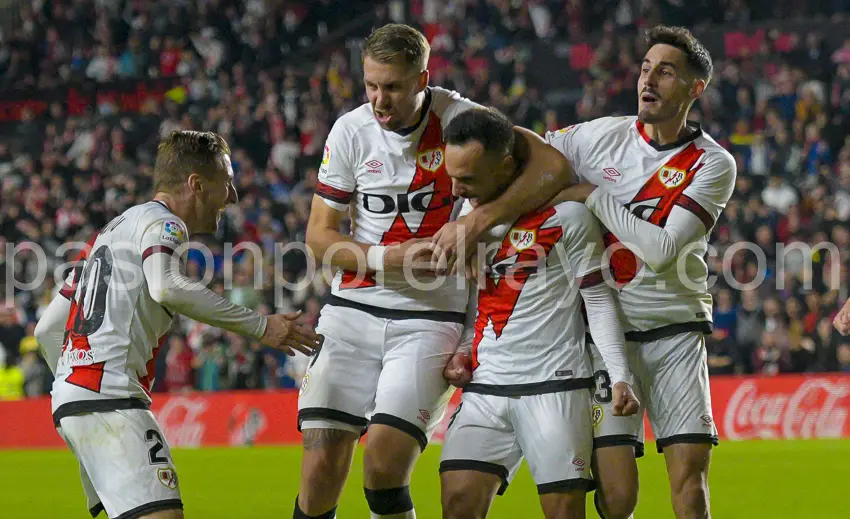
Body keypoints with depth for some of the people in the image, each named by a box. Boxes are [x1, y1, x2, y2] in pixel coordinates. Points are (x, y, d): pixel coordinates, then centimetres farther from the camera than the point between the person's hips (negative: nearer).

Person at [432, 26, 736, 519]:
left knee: (690, 475, -10)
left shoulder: (713, 165, -5)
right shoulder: (605, 136, 1)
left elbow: (661, 250, -17)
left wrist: (594, 197, -12)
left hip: (676, 330, 0)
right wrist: (477, 218, -20)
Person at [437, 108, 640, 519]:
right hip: (484, 388, 5)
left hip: (555, 385, -5)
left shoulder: (567, 215, -6)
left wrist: (619, 376, -11)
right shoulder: (468, 211, 11)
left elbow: (599, 302, -2)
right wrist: (461, 352, 6)